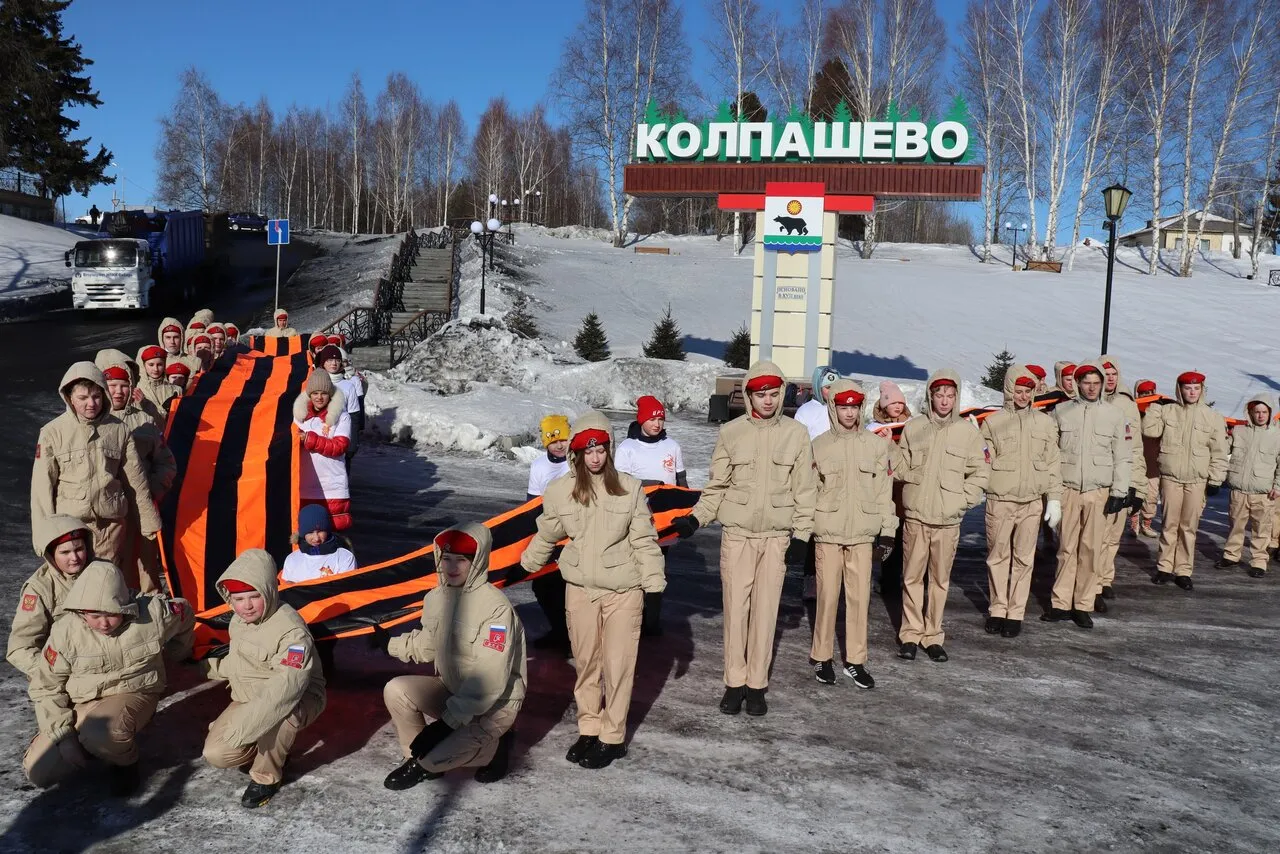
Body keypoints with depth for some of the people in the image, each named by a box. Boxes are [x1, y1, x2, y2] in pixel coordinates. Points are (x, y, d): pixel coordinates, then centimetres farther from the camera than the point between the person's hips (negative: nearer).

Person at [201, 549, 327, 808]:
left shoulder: (291, 630, -29)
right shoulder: (238, 621, 0)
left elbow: (289, 684, -42)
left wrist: (246, 724, -49)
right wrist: (206, 667, 10)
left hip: (298, 699, -7)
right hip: (249, 699, 7)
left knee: (276, 713, -42)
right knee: (216, 754, -13)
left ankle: (266, 777, -13)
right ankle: (273, 750, 17)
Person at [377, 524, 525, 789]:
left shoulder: (496, 606, -25)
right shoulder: (436, 597, -2)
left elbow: (490, 680, -28)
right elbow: (428, 646, 16)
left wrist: (448, 721, -28)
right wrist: (390, 644, 5)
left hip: (494, 703, -7)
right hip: (450, 690, 7)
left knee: (433, 756, -24)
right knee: (395, 690, -15)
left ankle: (492, 748, 5)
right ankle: (419, 759, 6)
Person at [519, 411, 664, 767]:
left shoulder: (629, 488, -7)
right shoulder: (559, 491, -3)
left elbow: (645, 541, -3)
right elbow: (545, 537, 14)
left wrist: (654, 588, -4)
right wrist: (523, 567, 23)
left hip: (623, 590, -2)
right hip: (580, 589, 2)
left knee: (617, 665, 3)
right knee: (585, 663, 13)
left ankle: (613, 737, 16)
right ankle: (589, 729, 28)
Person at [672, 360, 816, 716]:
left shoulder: (796, 434, 1)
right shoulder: (731, 432, 1)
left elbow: (805, 489, 4)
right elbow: (717, 486, 5)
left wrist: (801, 535, 0)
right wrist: (695, 517, -7)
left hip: (776, 536, 0)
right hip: (737, 532, 0)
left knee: (765, 610, 4)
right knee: (735, 608, 2)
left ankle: (756, 684, 16)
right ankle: (735, 682, 15)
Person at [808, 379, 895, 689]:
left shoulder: (876, 444, 5)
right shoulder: (819, 446, 1)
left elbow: (884, 489, 6)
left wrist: (887, 529, 2)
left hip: (862, 533, 2)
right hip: (827, 533, -1)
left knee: (860, 596, 4)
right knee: (828, 595, 1)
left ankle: (855, 660, 15)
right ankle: (821, 658, 15)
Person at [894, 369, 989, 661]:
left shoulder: (968, 431, 2)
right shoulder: (914, 427, 4)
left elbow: (980, 472, 5)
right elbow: (901, 466, 8)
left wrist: (963, 499, -5)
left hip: (948, 519, 0)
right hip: (916, 515, 0)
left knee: (940, 579, 8)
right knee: (912, 577, 5)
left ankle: (933, 635, 19)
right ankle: (911, 634, 16)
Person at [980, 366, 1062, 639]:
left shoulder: (1044, 422, 7)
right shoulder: (993, 422, 1)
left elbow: (1053, 463, 9)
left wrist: (1054, 498, 4)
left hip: (1032, 501, 2)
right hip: (1000, 500, -1)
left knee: (1024, 558, 5)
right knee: (998, 556, 7)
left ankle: (1016, 613, 13)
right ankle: (998, 609, 20)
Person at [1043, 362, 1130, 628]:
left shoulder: (1115, 413, 6)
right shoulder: (1061, 411, 6)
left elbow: (1122, 456, 6)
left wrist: (1119, 491, 0)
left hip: (1099, 492, 0)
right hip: (1067, 489, 0)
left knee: (1091, 549, 2)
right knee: (1066, 548, 3)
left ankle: (1083, 606, 10)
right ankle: (1061, 604, 9)